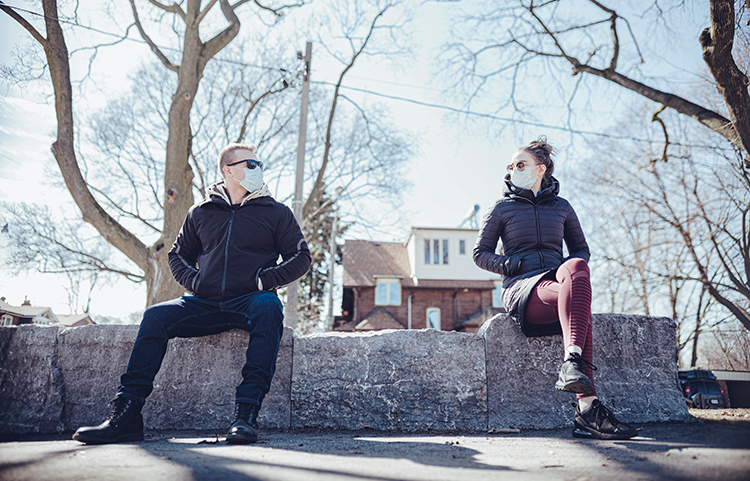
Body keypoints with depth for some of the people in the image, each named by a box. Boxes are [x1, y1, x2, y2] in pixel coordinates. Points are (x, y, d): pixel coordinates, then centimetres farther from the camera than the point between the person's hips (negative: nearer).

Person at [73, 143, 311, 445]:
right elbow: (178, 255, 25)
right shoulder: (200, 213, 17)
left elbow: (301, 257, 7)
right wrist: (195, 281, 4)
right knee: (156, 316, -20)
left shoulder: (276, 212, 10)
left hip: (250, 301, -3)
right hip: (205, 304, 3)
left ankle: (247, 413, -41)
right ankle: (126, 414, -20)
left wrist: (263, 280, -7)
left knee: (268, 307, -37)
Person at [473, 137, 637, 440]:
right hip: (521, 288, -2)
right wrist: (511, 265, -6)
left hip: (558, 280, 3)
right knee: (580, 301, -35)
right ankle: (587, 408, -47)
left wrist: (573, 269, 2)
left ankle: (572, 364, -52)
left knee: (576, 268, -37)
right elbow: (480, 254, 12)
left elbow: (581, 249, 26)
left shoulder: (561, 207, 21)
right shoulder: (502, 208, 14)